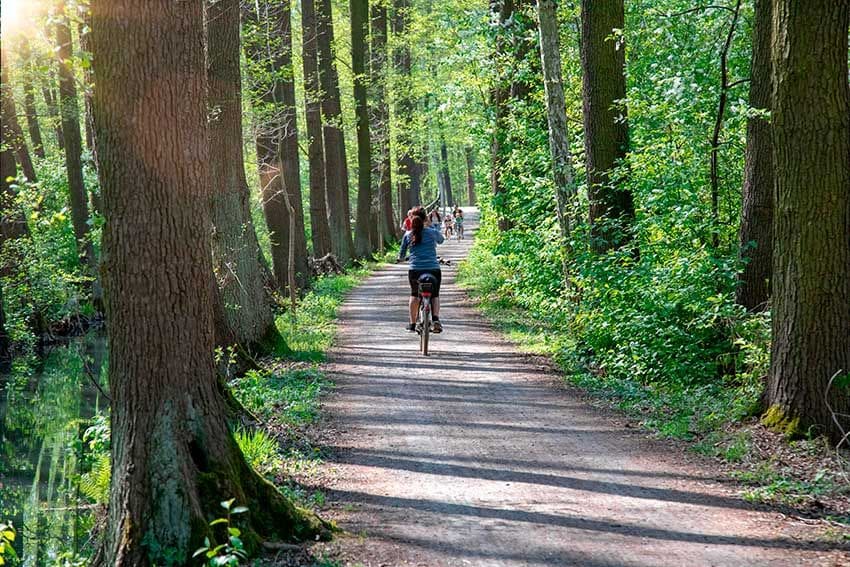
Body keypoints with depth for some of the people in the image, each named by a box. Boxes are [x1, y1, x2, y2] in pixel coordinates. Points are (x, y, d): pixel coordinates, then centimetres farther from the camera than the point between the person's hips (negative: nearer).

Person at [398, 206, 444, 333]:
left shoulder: (408, 235, 5)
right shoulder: (432, 232, 1)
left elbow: (402, 253, 16)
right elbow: (441, 240, 24)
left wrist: (400, 259, 39)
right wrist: (432, 225, 28)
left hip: (415, 271, 1)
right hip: (433, 270, -1)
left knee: (414, 294, 23)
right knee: (435, 295, 15)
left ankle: (412, 323, 22)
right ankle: (436, 318, -9)